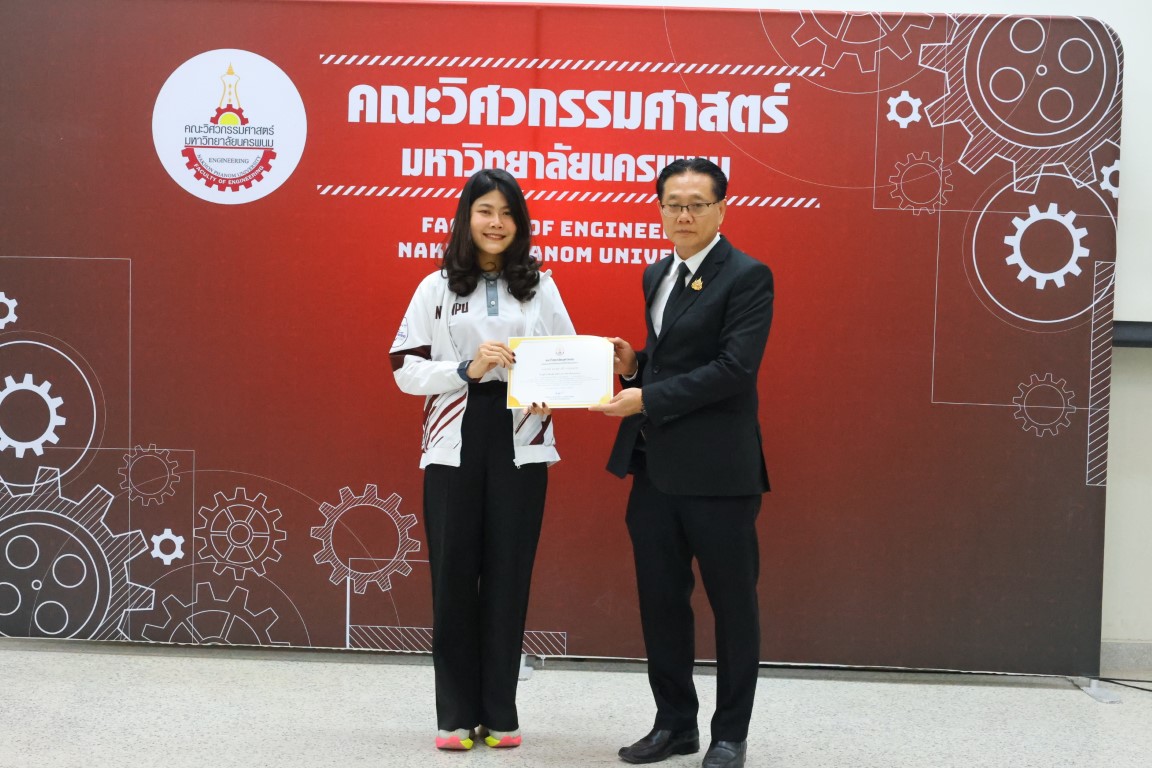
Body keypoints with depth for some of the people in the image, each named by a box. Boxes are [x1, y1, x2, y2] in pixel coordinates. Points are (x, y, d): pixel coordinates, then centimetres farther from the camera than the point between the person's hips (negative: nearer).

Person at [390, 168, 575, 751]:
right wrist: (467, 369, -14)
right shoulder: (437, 287, 5)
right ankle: (456, 714, 14)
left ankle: (499, 713, 15)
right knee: (453, 576, 2)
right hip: (454, 444, 0)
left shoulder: (541, 288, 8)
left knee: (508, 577, 4)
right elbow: (405, 370, 0)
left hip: (520, 446, 1)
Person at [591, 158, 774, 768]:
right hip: (653, 465, 7)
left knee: (732, 602, 6)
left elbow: (735, 368, -18)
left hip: (717, 468, -7)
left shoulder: (747, 277, -9)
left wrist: (647, 398, -18)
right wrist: (633, 364, 1)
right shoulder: (657, 276, 15)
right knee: (660, 598, 13)